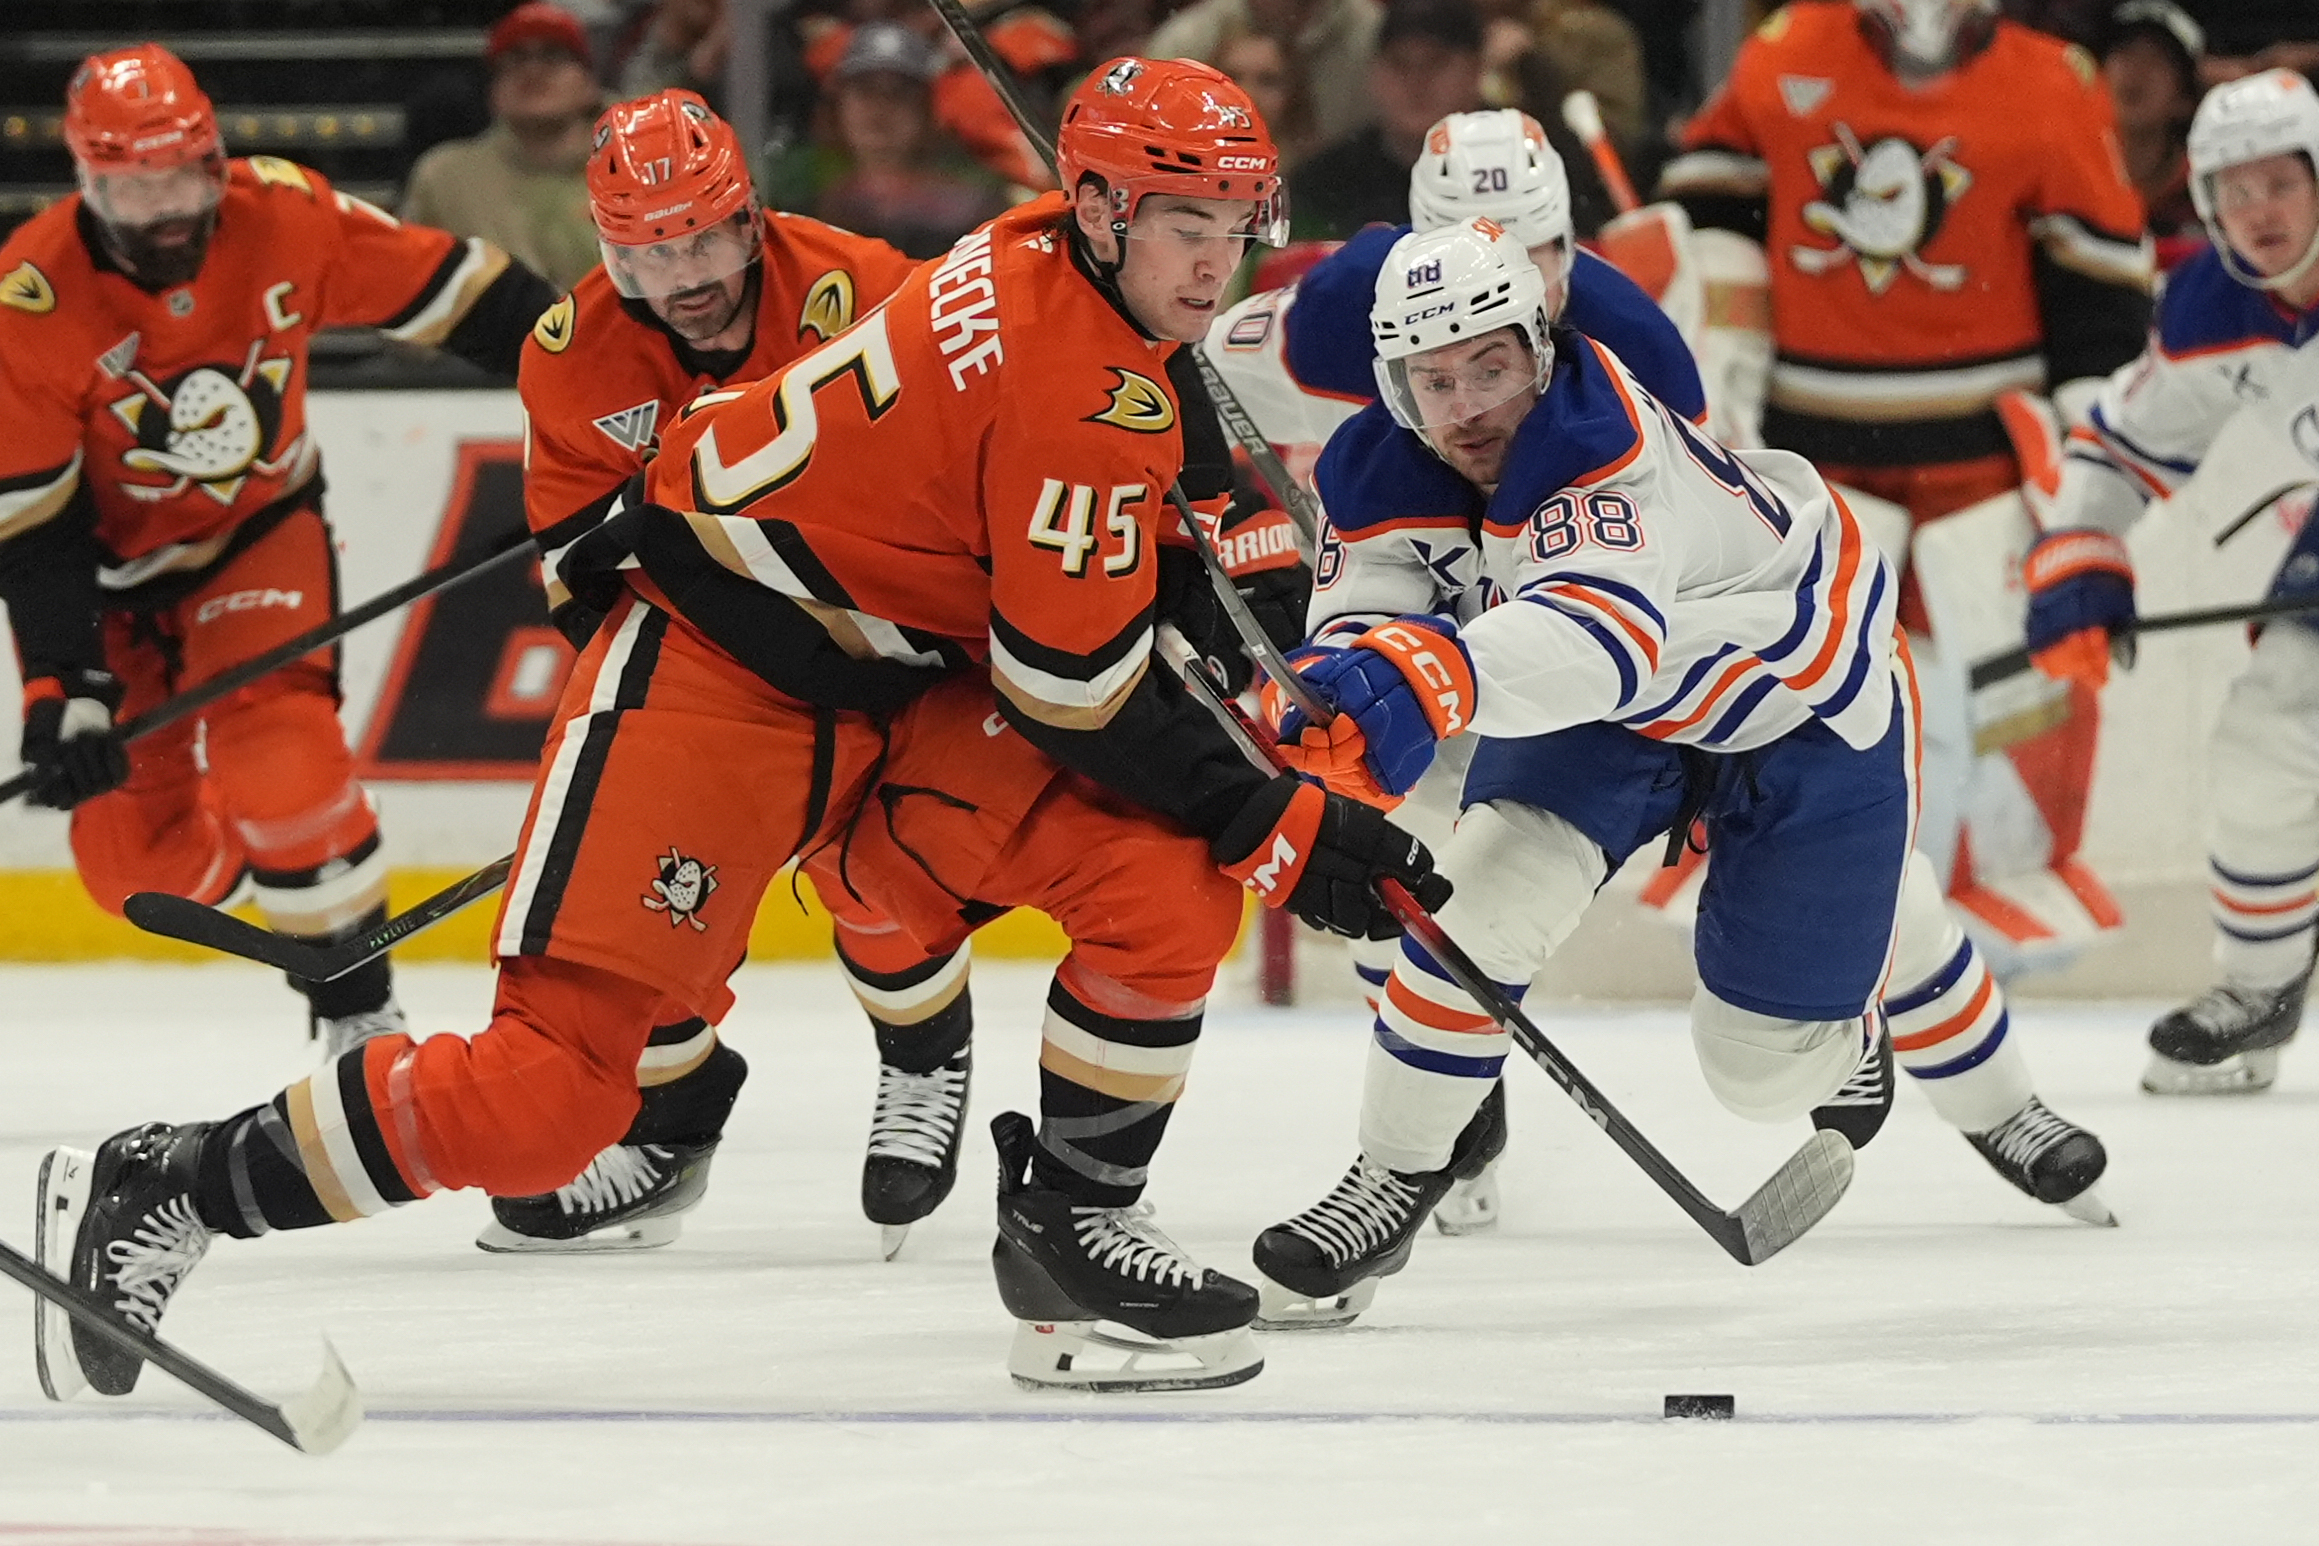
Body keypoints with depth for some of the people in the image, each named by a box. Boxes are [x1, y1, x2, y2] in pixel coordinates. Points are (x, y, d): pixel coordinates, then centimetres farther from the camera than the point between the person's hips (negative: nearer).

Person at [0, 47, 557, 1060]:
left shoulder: (283, 216, -21)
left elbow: (454, 293, -9)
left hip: (262, 531, 0)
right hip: (111, 565, 0)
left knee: (282, 765, -23)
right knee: (141, 861, -2)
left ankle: (357, 1013, -7)